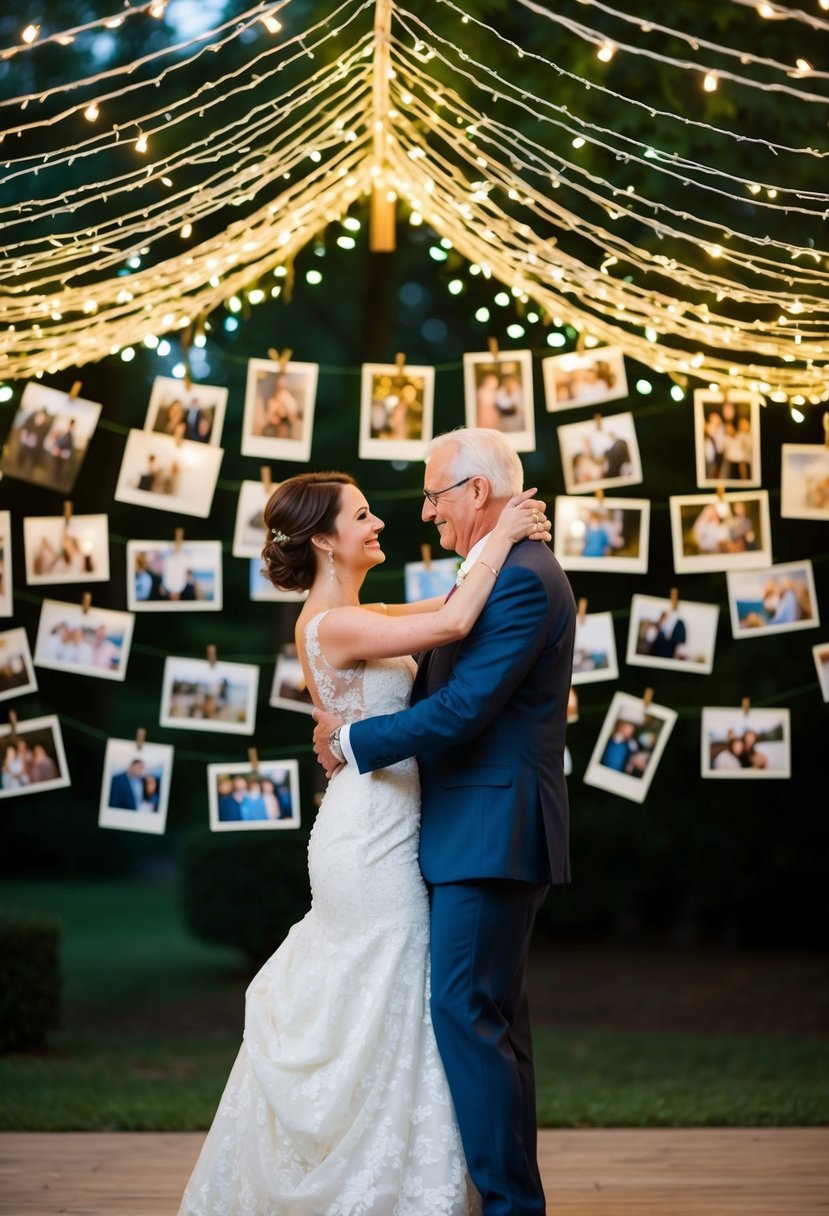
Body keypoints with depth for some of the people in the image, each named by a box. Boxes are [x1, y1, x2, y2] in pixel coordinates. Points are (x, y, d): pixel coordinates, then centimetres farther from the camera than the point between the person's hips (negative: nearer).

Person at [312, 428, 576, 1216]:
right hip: (480, 833, 11)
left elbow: (462, 709, -21)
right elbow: (443, 684, 19)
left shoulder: (522, 579, -16)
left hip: (491, 835, -11)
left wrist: (351, 740, -11)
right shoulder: (499, 575, 17)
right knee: (490, 1018, 14)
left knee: (466, 1013, -10)